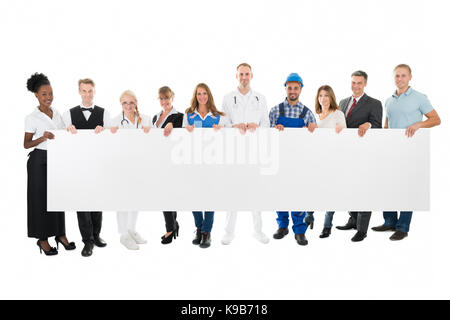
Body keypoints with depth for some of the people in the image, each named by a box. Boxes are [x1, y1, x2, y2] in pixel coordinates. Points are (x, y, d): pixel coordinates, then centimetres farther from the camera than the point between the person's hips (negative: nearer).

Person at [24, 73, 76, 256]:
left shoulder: (57, 114, 8)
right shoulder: (32, 118, -8)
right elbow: (26, 144, -7)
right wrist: (43, 138, -22)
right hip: (40, 161, -5)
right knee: (41, 198, 3)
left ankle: (60, 234, 23)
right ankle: (42, 238, 16)